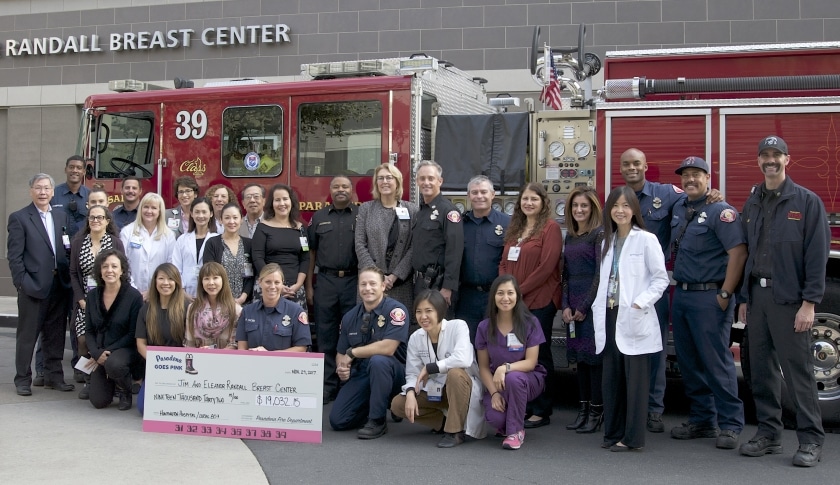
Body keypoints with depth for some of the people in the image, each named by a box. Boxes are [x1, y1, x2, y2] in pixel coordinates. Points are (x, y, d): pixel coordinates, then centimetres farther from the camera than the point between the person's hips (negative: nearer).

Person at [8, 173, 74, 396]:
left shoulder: (61, 216, 13)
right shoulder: (19, 218, -2)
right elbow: (14, 255, -7)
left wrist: (68, 278, 1)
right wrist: (22, 282, -14)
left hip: (59, 284, 5)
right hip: (33, 284, -5)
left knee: (55, 334, 11)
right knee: (27, 335, 3)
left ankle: (54, 377, 20)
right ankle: (23, 380, 12)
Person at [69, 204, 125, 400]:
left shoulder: (116, 243, 1)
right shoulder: (77, 242, 7)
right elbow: (73, 273, 7)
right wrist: (81, 299, -4)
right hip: (85, 300, 2)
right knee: (84, 340, -7)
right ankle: (88, 381, 6)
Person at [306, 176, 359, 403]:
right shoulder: (318, 218, 10)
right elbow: (311, 253, 10)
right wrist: (309, 287, 6)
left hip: (354, 281, -1)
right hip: (326, 280, 2)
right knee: (326, 336, 4)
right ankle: (327, 386, 11)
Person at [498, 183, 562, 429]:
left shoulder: (550, 228, -5)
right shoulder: (515, 229, 18)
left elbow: (547, 266, -14)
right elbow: (504, 263, 17)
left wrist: (520, 291, -13)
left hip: (539, 302, -6)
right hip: (513, 302, 7)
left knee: (538, 354, -1)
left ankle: (541, 411, 7)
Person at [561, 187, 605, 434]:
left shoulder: (599, 234, -7)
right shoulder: (570, 236, 15)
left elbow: (600, 274, -12)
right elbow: (566, 273, 14)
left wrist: (585, 306, -13)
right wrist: (565, 305, 2)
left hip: (593, 302, -7)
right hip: (573, 304, 7)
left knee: (594, 355, -3)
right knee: (579, 357, 9)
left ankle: (597, 412, 3)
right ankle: (584, 408, 16)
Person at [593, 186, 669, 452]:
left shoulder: (646, 240, -4)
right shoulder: (607, 241, 15)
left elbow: (661, 278, -7)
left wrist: (641, 303, -16)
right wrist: (599, 306, 8)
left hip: (634, 319, -6)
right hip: (610, 316, 6)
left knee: (635, 379, -3)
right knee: (611, 377, 10)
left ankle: (633, 437, 3)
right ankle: (613, 432, 18)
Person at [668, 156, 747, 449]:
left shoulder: (720, 211, -9)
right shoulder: (679, 211, 13)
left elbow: (738, 252, -17)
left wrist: (725, 295, -17)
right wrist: (679, 289, 14)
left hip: (709, 297, -8)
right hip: (681, 295, 8)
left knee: (716, 362, -5)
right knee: (689, 362, 11)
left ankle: (730, 425, 3)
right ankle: (702, 420, 21)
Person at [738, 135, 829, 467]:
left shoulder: (807, 202, -3)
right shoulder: (752, 204, 14)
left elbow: (817, 254, -8)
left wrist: (809, 303, -14)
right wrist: (744, 298, 12)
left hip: (789, 299, -5)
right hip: (757, 296, 6)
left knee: (798, 369, -4)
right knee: (761, 368, 9)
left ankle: (811, 440, 4)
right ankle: (768, 433, 18)